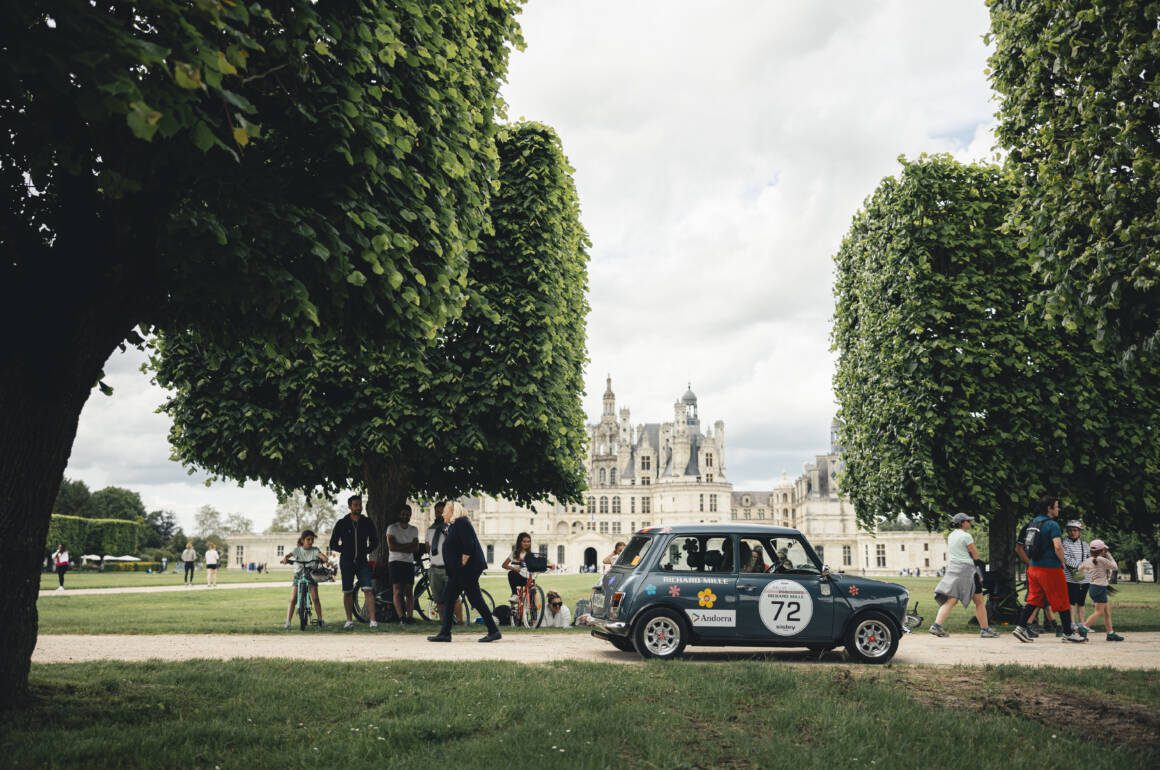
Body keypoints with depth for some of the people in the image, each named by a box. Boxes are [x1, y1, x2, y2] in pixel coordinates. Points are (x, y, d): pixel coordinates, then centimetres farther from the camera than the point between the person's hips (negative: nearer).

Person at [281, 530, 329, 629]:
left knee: (315, 598, -12)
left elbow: (322, 555, -20)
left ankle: (320, 620, -3)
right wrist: (285, 558, -40)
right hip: (298, 576, 0)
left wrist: (325, 559, -42)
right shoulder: (297, 550, -2)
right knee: (293, 600, -9)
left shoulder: (315, 549, -3)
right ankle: (288, 622, -5)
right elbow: (289, 555, -17)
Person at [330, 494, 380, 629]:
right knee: (347, 592, 4)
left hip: (362, 562, 0)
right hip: (346, 562, 0)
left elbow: (375, 541, 16)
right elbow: (333, 544, 5)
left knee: (368, 590, -11)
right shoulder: (341, 523, 1)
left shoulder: (367, 523, 6)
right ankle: (349, 620, 15)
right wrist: (346, 551, -3)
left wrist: (366, 551, 3)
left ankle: (372, 620, -14)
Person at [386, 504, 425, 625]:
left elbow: (416, 548, 4)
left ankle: (409, 616, -5)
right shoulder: (392, 528, 2)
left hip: (409, 563, 4)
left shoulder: (414, 529, 15)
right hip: (395, 562, -4)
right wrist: (409, 545, -7)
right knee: (397, 590, -13)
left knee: (409, 591, -2)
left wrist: (400, 548, -10)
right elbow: (391, 546, -10)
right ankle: (402, 617, -20)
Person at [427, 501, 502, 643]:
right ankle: (444, 633, 12)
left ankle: (494, 631, -2)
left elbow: (468, 547, -23)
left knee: (475, 599, -7)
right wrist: (459, 567, 18)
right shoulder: (456, 524, 18)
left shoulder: (461, 523, -14)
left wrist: (463, 565, -20)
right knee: (448, 598, 9)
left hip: (467, 569, -11)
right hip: (458, 571, 11)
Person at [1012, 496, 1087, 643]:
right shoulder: (1052, 525, -15)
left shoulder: (1034, 522, 11)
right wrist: (1062, 562, -10)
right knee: (1062, 602, 6)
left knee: (1033, 599, 11)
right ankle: (1068, 633, 14)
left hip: (1034, 567, 7)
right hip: (1050, 568, -7)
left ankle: (1021, 627, 3)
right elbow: (1058, 546, -25)